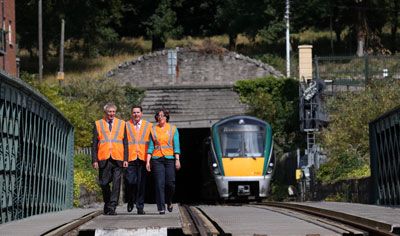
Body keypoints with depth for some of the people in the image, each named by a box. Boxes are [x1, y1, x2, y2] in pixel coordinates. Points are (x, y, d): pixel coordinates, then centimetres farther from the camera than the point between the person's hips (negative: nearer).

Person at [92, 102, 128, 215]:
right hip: (103, 159, 0)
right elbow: (95, 144, 7)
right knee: (104, 184, 5)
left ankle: (112, 207, -9)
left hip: (117, 159, 0)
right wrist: (94, 160, -1)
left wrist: (126, 159, 1)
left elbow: (125, 143, 10)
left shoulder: (121, 124, 12)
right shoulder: (98, 124, 10)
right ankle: (107, 205, 23)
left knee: (116, 184, -9)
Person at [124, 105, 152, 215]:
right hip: (130, 158, -1)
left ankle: (140, 207, 6)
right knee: (130, 181, -7)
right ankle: (130, 202, 18)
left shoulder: (149, 126, 10)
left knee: (141, 184, 0)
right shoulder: (126, 125, 8)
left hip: (143, 159, 1)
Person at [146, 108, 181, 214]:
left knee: (170, 183, -4)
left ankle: (169, 201, 24)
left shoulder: (173, 129, 7)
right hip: (157, 159, 1)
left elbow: (176, 146, 3)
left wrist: (177, 160, -7)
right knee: (159, 184, -6)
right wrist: (148, 161, 0)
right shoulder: (153, 129, 9)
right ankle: (161, 208, -3)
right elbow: (151, 146, 8)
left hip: (170, 158, -1)